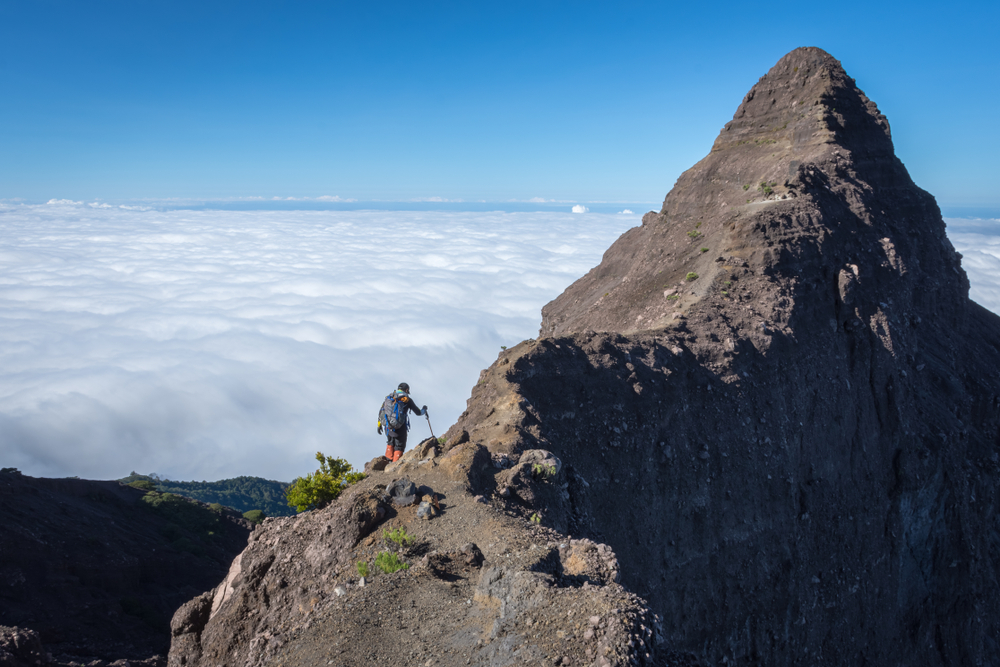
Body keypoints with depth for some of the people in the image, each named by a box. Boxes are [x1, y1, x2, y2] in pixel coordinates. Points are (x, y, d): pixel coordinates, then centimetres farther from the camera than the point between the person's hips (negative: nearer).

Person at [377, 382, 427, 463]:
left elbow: (381, 412, 15)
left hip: (388, 426, 4)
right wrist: (424, 410, 30)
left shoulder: (389, 397, 16)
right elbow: (418, 413, 9)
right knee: (399, 447, 6)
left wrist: (379, 424, 21)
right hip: (400, 428, -4)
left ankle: (389, 459, 18)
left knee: (390, 442, 27)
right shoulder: (407, 399, 4)